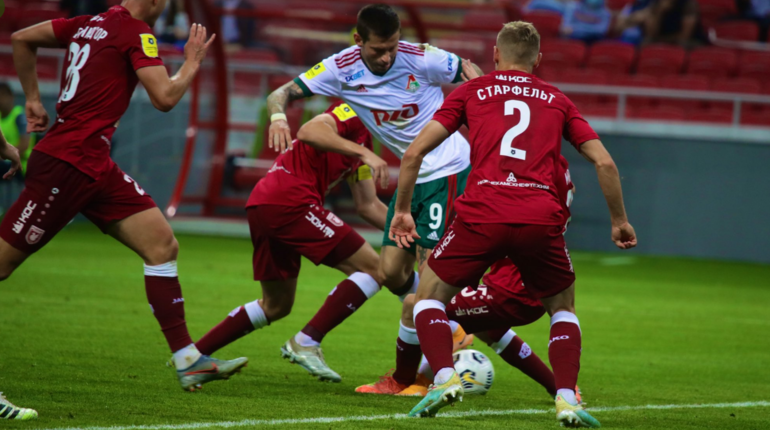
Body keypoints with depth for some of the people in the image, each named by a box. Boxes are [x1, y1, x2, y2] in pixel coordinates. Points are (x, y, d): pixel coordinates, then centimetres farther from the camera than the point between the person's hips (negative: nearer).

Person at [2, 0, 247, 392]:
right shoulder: (136, 32, -10)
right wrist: (192, 63, 1)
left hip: (95, 167, 9)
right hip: (68, 164, -9)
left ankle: (188, 361, 1)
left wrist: (33, 98, 24)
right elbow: (165, 97, -16)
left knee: (163, 245, 3)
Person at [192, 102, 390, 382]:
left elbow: (367, 206, 28)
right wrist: (363, 153, -29)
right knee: (373, 268, -8)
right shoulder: (353, 113, -2)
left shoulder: (363, 139, 26)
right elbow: (309, 132, -22)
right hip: (288, 202, -10)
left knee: (276, 305, 24)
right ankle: (305, 343, -10)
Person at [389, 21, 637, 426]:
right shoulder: (557, 101, 21)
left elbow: (414, 153, 10)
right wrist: (619, 221, 28)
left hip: (481, 214, -1)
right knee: (563, 308, 24)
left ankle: (444, 377, -5)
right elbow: (604, 163, 15)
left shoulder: (470, 92, 17)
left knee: (429, 295, 18)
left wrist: (402, 210, 22)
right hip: (541, 219, 1)